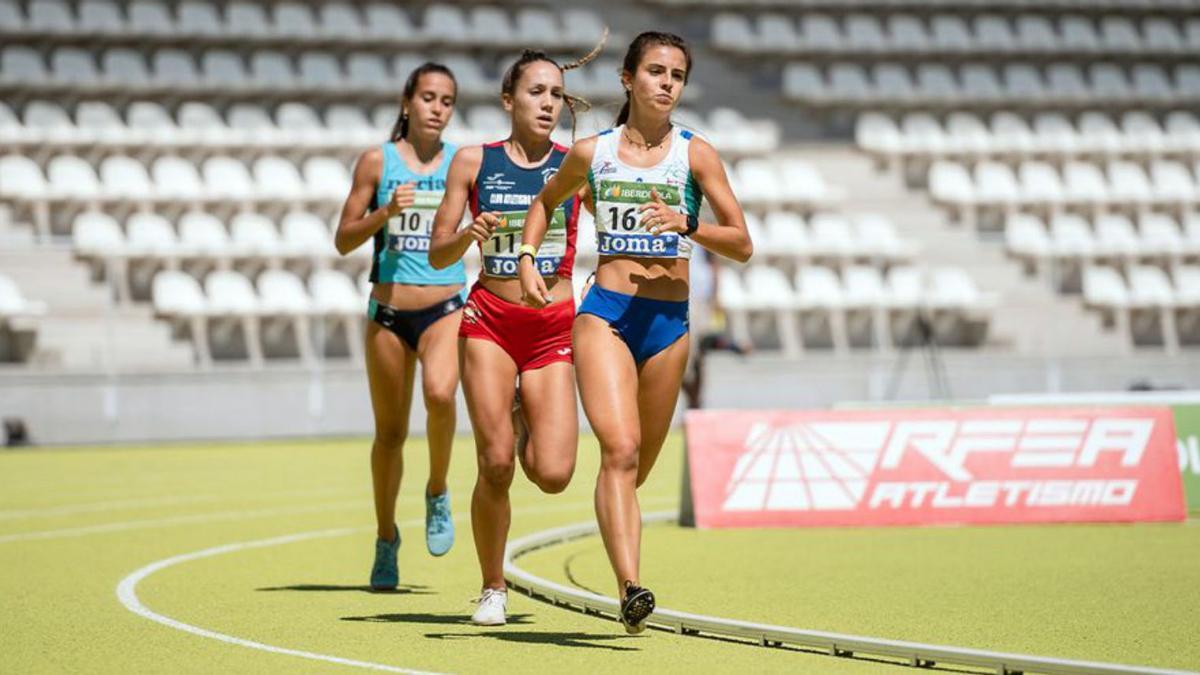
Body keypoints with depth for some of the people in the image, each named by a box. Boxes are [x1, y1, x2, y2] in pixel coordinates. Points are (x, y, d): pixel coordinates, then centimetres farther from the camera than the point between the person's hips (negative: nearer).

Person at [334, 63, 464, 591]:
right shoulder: (377, 161, 2)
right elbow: (344, 240, 2)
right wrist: (385, 213, -14)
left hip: (446, 307, 0)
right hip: (388, 310, 0)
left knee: (439, 393, -29)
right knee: (390, 431, 7)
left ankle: (438, 495, -5)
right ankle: (386, 539, 25)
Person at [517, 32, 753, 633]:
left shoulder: (696, 154, 2)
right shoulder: (592, 153, 6)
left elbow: (742, 246, 1)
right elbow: (546, 201, 26)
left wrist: (687, 225, -16)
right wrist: (528, 258, 10)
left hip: (669, 322, 1)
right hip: (605, 313, -1)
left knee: (638, 466, 10)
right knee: (621, 449, -21)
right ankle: (630, 589, -32)